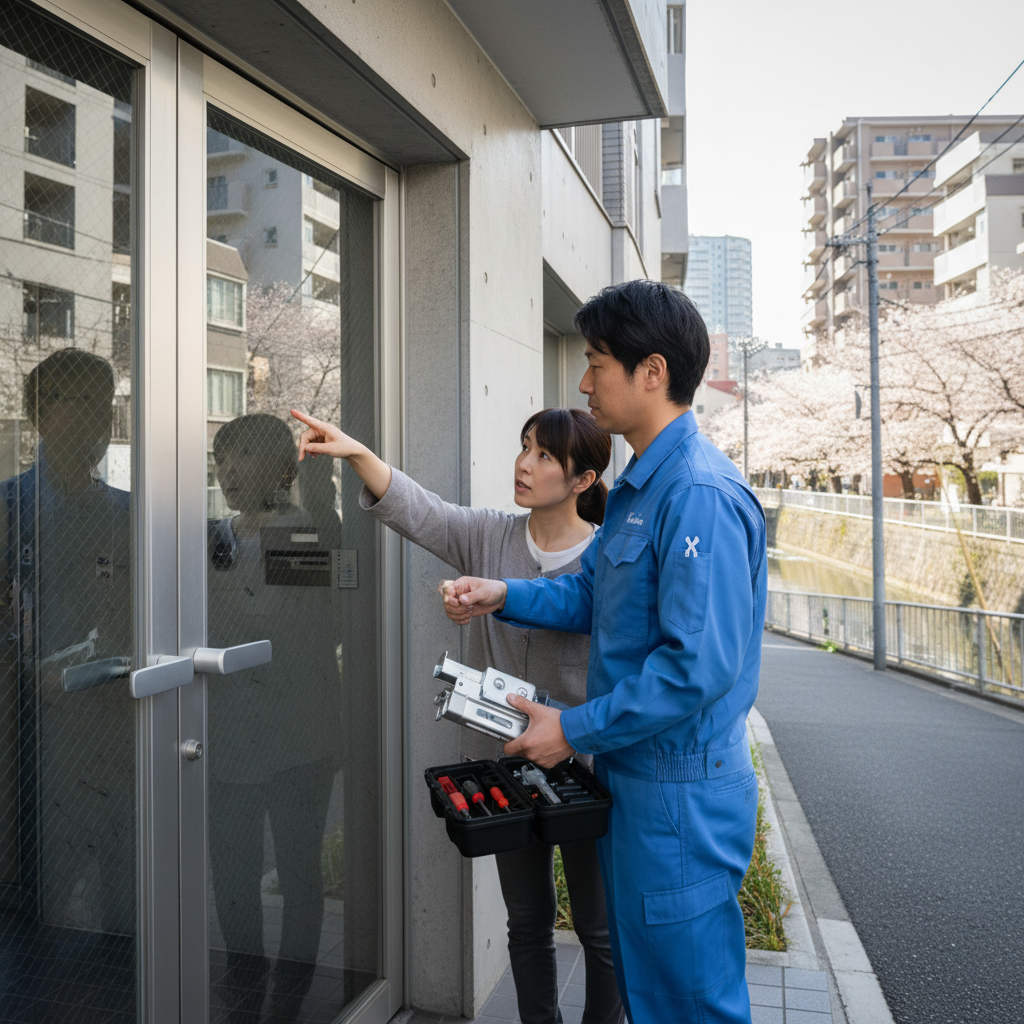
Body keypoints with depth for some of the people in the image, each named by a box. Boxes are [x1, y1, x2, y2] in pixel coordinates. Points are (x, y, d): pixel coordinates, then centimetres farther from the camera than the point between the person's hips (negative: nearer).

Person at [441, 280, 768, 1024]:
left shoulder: (700, 495, -24)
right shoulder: (638, 487, 10)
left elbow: (697, 666, -28)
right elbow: (590, 596, 16)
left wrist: (574, 729, -20)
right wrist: (503, 596, 1)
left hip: (681, 795, -10)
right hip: (631, 776, 10)